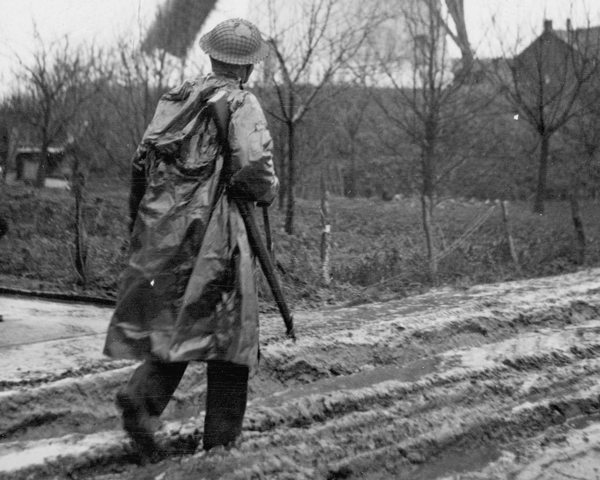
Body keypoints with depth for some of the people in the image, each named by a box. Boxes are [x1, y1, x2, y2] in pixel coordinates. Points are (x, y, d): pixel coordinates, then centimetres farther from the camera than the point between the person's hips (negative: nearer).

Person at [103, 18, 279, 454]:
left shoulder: (175, 99, 13)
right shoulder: (242, 104, -6)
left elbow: (143, 163, 12)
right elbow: (254, 171, -17)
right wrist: (270, 189, 5)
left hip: (160, 228, 6)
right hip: (212, 231, -6)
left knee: (174, 325, 16)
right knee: (228, 330, 5)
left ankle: (142, 396, -9)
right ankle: (222, 439, 8)